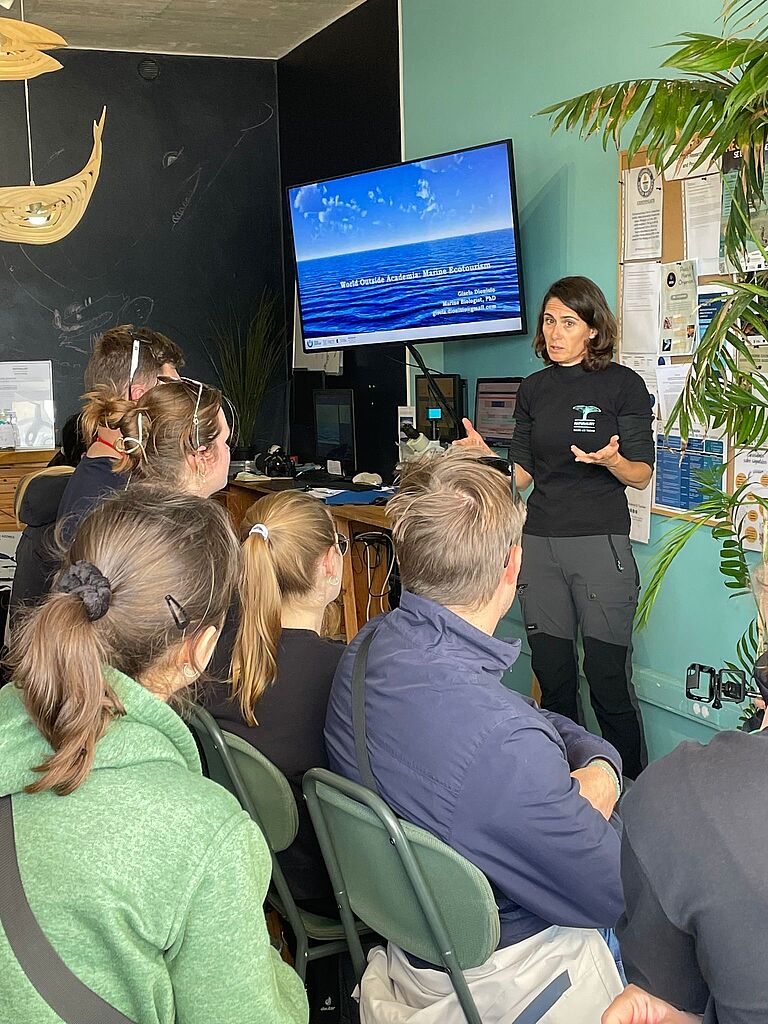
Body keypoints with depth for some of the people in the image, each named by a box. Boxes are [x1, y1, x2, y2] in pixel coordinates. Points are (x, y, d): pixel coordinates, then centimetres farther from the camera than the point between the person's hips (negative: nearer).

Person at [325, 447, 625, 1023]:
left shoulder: (370, 647, -11)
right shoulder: (500, 741, -39)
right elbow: (615, 895, -24)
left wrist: (601, 762, -12)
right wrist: (598, 791, -8)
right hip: (497, 974, -7)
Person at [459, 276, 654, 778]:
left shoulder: (624, 385, -2)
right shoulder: (534, 389, 12)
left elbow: (642, 474, -3)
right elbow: (522, 473, 13)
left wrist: (611, 460, -23)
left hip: (601, 544, -5)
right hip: (540, 543, 5)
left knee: (607, 678, -4)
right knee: (552, 676, 10)